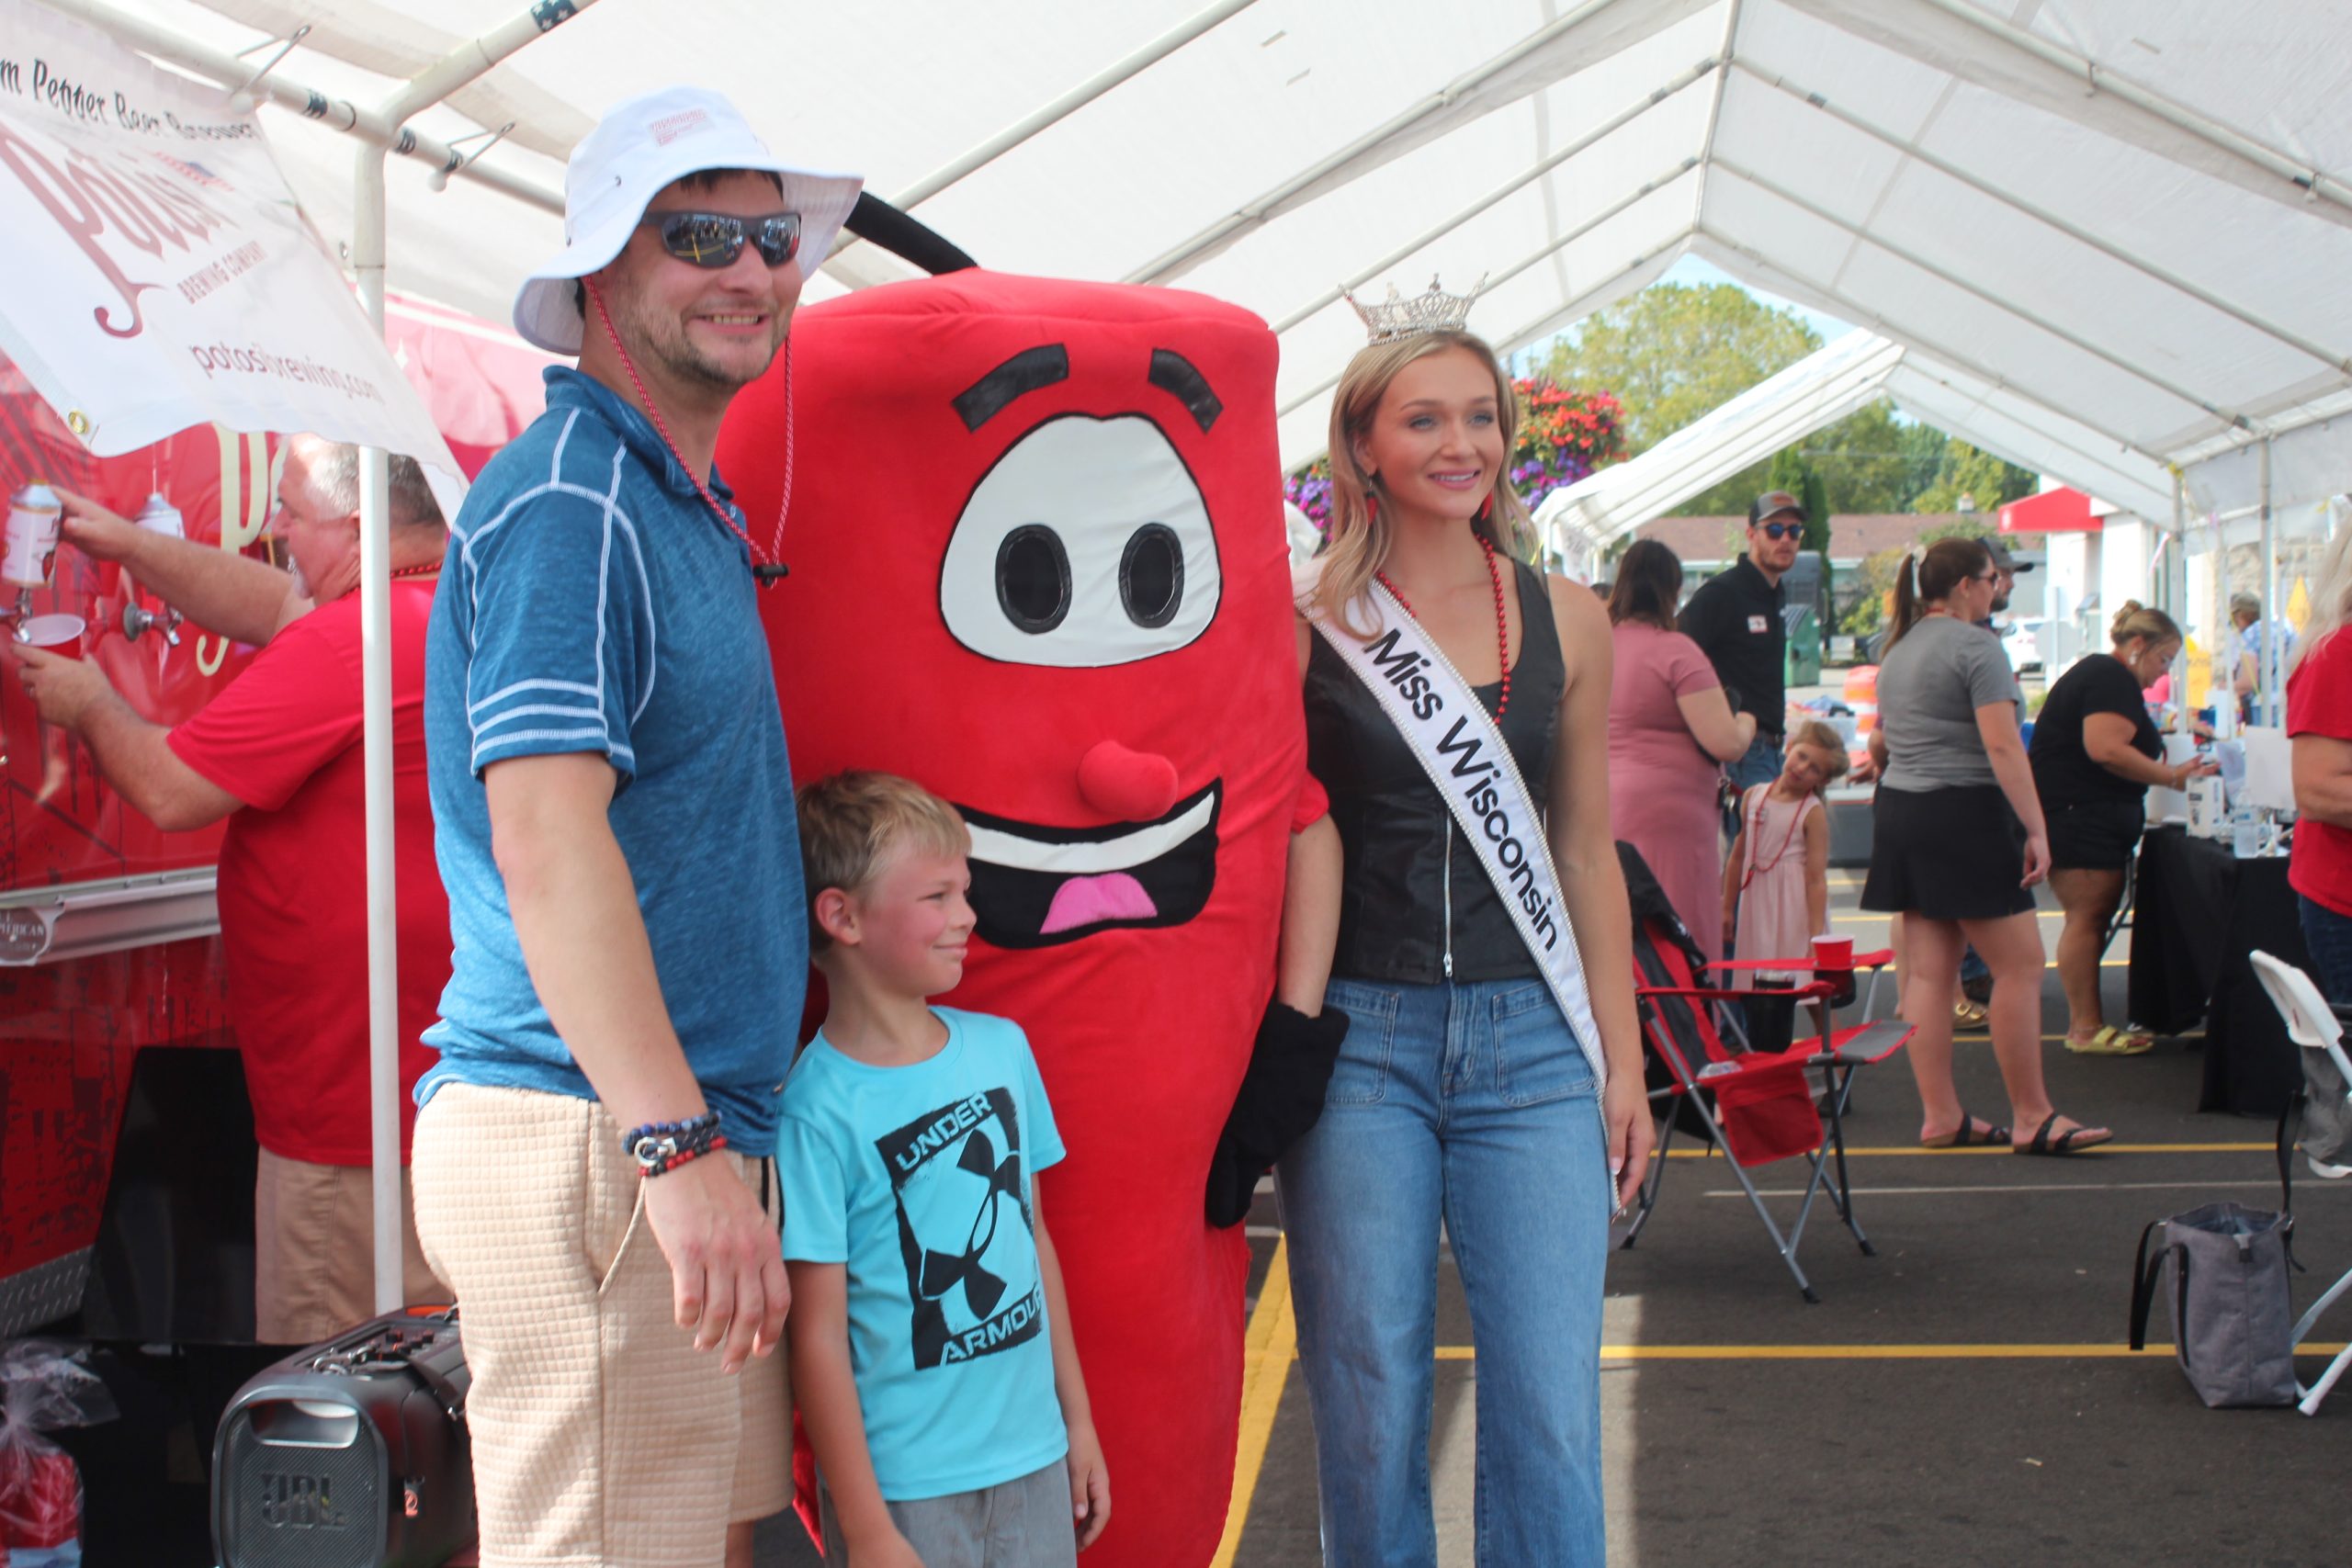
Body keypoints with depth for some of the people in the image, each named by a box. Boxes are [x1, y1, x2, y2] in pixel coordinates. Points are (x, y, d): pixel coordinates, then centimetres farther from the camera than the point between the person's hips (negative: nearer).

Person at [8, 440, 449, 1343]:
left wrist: (89, 704, 6)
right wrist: (130, 546, 24)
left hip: (352, 1115, -10)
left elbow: (168, 792, -14)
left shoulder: (352, 641, -19)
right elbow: (277, 607, 25)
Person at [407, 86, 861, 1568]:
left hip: (681, 1131, 10)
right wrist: (676, 1141, -28)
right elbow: (544, 837, -22)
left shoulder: (690, 511, 19)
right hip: (587, 1132, -10)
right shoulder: (566, 500, -12)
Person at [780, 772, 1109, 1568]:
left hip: (1033, 1459, 5)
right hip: (905, 1486, -5)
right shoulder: (820, 1107, -15)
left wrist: (1077, 1419, 14)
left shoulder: (1002, 1047, 4)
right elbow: (819, 1336, -13)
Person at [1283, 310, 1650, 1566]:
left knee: (1552, 1410, -1)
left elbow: (1586, 853, 12)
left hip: (1531, 1042, 2)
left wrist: (1622, 1059, 10)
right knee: (1370, 1405, 5)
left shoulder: (1566, 620, 8)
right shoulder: (1306, 623, -1)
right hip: (1358, 1039, -2)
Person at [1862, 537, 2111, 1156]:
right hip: (1964, 814, -9)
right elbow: (2002, 745, -18)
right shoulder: (1974, 645, -11)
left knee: (1929, 970, 8)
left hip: (1899, 813, 9)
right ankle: (2031, 1117, -1)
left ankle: (1939, 1116, 9)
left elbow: (1879, 742, 25)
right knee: (2020, 965, -3)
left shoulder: (1900, 649, 16)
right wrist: (2035, 829, -19)